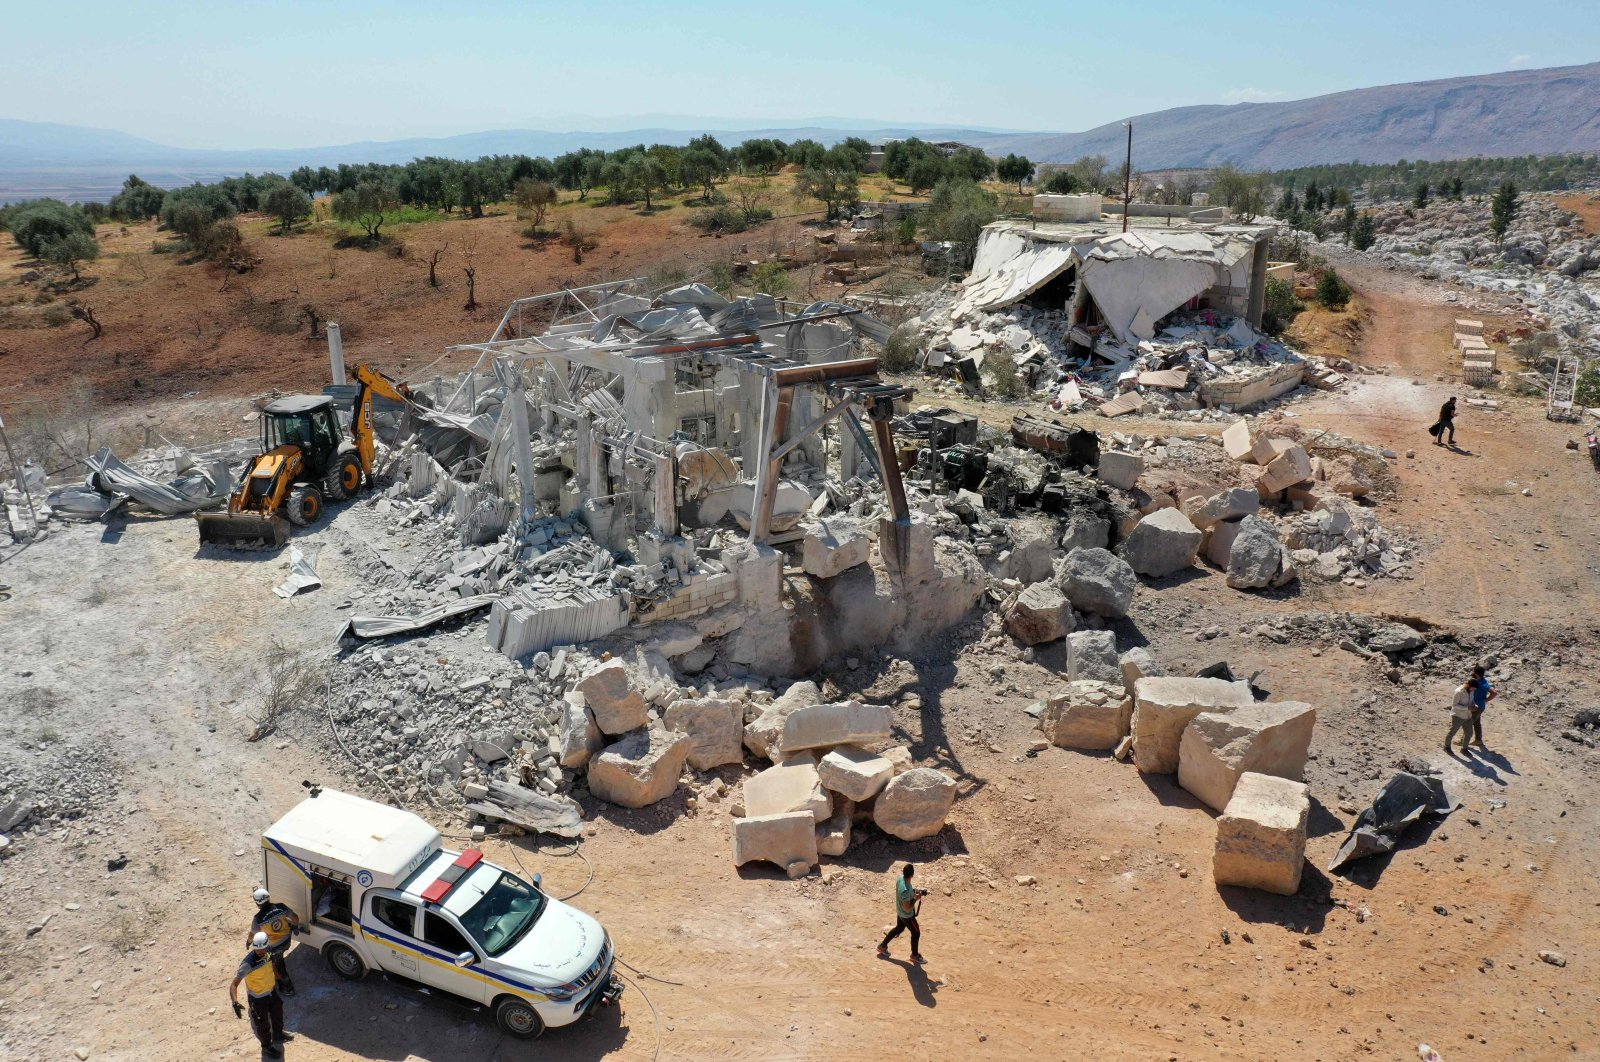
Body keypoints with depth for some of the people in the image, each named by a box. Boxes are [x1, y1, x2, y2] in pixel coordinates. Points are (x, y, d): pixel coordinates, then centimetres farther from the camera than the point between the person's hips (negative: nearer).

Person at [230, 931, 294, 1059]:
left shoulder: (268, 952, -18)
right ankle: (266, 1047, 44)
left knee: (277, 1014, 30)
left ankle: (278, 1034, 59)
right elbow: (234, 984, -38)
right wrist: (235, 1003, -51)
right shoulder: (248, 963, -37)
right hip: (258, 997, -6)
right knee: (263, 1024, 17)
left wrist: (276, 975, 22)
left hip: (272, 991, 6)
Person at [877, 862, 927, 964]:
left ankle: (883, 946, 41)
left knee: (899, 928, 29)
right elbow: (908, 908, -31)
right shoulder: (905, 890, -41)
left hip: (900, 912, 8)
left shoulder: (901, 878, -15)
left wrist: (915, 891, -3)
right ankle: (915, 955, 36)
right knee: (916, 933, 15)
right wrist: (916, 898, -23)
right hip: (907, 915, -8)